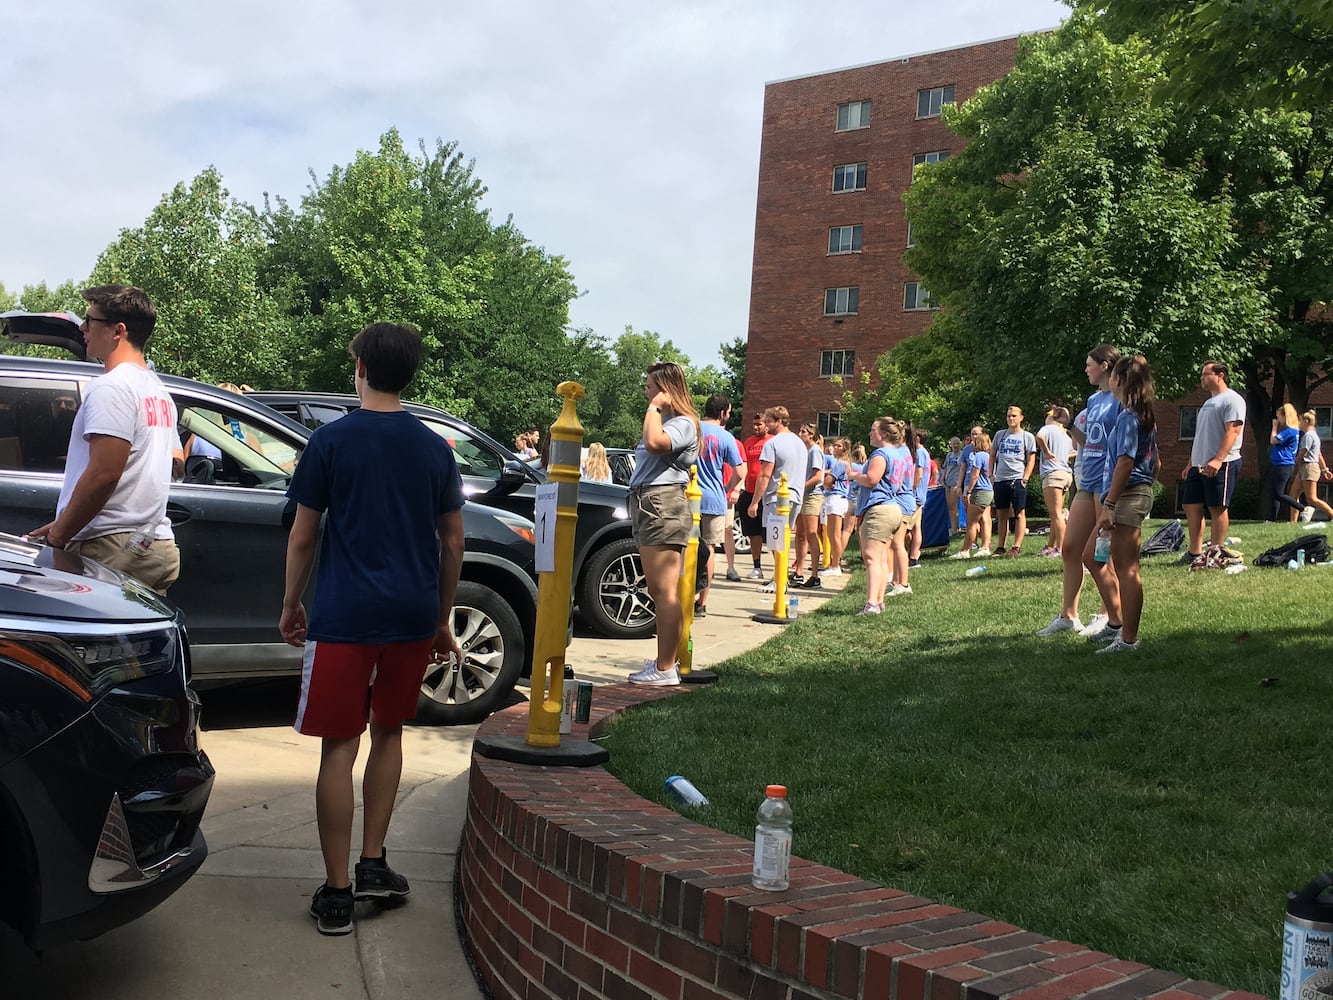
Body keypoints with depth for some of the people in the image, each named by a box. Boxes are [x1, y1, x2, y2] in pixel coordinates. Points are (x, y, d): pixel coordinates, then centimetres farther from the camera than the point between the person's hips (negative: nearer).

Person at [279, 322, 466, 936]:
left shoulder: (330, 441, -4)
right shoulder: (435, 448, 6)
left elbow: (303, 536, -2)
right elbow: (452, 543, 9)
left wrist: (290, 607, 11)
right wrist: (442, 620, 18)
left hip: (345, 615, -3)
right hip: (413, 615, 4)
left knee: (340, 746, 2)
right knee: (388, 732, 19)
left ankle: (337, 893, 4)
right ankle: (373, 864, 20)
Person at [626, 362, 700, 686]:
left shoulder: (683, 423, -9)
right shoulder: (663, 421, 22)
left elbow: (655, 443, -29)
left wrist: (653, 407, -18)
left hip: (663, 506, -11)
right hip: (646, 504, 11)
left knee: (665, 592, -11)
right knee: (657, 592, 14)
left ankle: (665, 670, -10)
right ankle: (663, 661, 21)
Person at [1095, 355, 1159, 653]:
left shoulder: (1127, 416, -14)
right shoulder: (1146, 417, 15)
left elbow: (1125, 462, -21)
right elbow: (1154, 462, 20)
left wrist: (1108, 505, -21)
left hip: (1127, 495, -10)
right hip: (1142, 492, 10)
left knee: (1127, 568, -7)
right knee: (1123, 566, 17)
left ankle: (1128, 640, -4)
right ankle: (1126, 629, 25)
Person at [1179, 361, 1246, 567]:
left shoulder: (1231, 399, -6)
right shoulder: (1209, 402, 23)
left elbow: (1232, 431, -17)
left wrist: (1218, 460, -27)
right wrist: (1191, 463, 23)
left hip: (1221, 465, -10)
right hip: (1200, 465, 10)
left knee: (1218, 508, -6)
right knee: (1190, 505, 8)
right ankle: (1195, 553, 13)